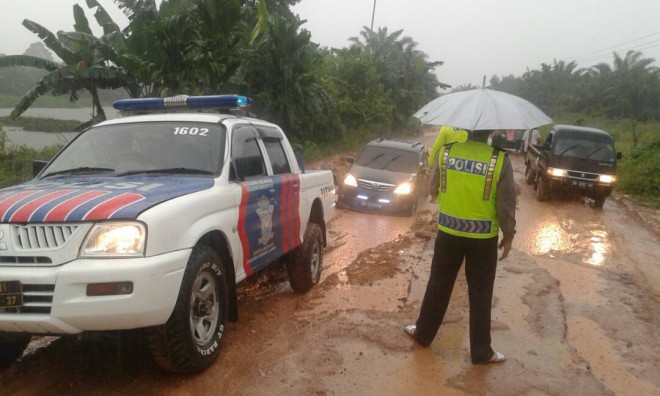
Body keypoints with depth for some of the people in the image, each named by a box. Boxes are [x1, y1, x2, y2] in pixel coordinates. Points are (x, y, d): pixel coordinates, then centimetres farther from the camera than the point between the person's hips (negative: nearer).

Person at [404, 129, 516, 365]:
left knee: (438, 285, 17)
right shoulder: (500, 161, -14)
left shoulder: (446, 152, -8)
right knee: (480, 294, 10)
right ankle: (481, 351, 22)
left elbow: (432, 190, 4)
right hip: (483, 238, -2)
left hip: (448, 232, 2)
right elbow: (506, 206, -10)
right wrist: (508, 236, 4)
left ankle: (423, 334, 32)